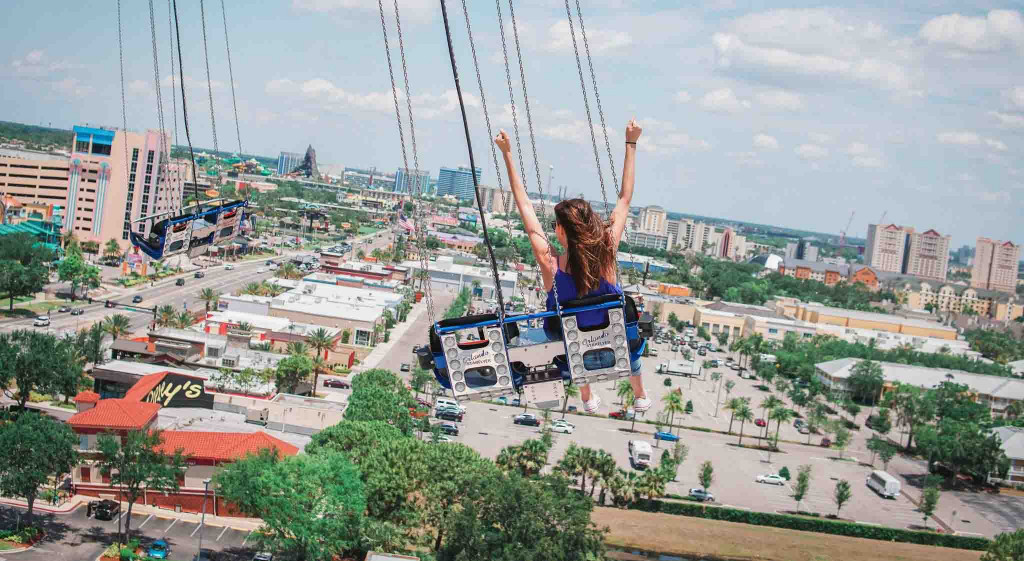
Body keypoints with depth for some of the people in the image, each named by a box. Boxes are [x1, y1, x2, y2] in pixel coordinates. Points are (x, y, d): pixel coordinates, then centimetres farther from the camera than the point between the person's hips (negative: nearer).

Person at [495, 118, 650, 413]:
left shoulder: (551, 265, -27)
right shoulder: (607, 255, -26)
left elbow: (525, 206, -18)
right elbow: (625, 198, -15)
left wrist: (507, 154, -12)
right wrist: (631, 144, -8)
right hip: (614, 353, 0)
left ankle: (587, 397, 55)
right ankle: (640, 395, 55)